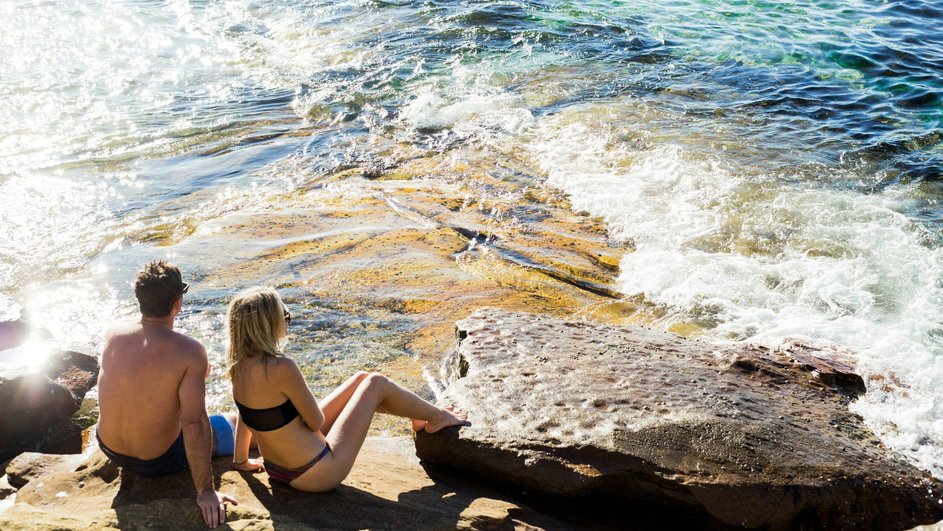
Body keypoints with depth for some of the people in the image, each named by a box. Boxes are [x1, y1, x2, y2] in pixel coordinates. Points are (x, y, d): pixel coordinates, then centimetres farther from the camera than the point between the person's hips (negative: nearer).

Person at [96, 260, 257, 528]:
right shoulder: (190, 351, -29)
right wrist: (205, 491, -24)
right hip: (158, 461, -5)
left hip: (110, 448, 5)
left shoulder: (113, 333, -12)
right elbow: (193, 424, -30)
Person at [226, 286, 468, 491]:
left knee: (362, 379, 17)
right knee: (376, 383, 5)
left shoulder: (240, 364, -6)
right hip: (317, 473, -9)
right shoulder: (282, 369, -31)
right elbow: (316, 422, -20)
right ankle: (437, 417, 30)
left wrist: (240, 460, 22)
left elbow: (245, 417, 9)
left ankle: (420, 419, 40)